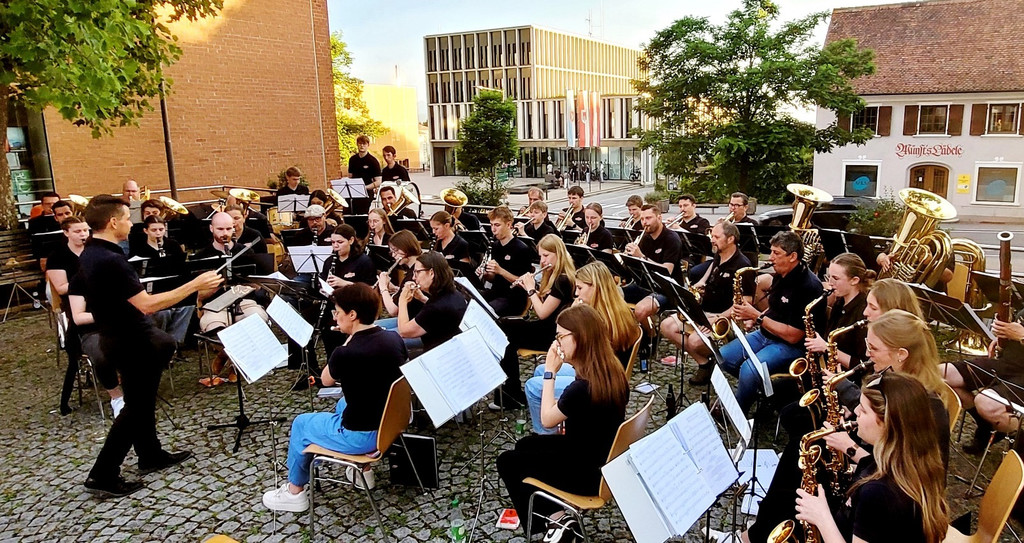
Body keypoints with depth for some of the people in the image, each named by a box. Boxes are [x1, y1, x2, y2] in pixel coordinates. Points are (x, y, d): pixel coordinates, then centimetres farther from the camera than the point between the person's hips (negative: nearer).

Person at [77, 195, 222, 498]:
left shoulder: (90, 254, 5)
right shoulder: (109, 260, -27)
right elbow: (147, 304, -32)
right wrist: (195, 285, -29)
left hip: (120, 335, 10)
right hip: (132, 343, -10)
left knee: (142, 401, 20)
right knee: (136, 408, 2)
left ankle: (150, 455, 34)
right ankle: (103, 475, 9)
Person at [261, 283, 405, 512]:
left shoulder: (345, 354, -25)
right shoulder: (394, 338, -8)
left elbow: (326, 380, -3)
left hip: (361, 436, -7)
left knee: (301, 424, 18)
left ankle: (294, 492, 34)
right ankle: (363, 470, 41)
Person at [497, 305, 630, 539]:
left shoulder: (581, 388, -33)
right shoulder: (614, 372, -7)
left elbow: (547, 420, -15)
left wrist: (550, 372, -13)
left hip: (587, 472, -8)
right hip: (605, 458, 8)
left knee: (507, 461, 9)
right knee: (525, 445, 23)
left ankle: (553, 519, 14)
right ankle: (555, 515, 22)